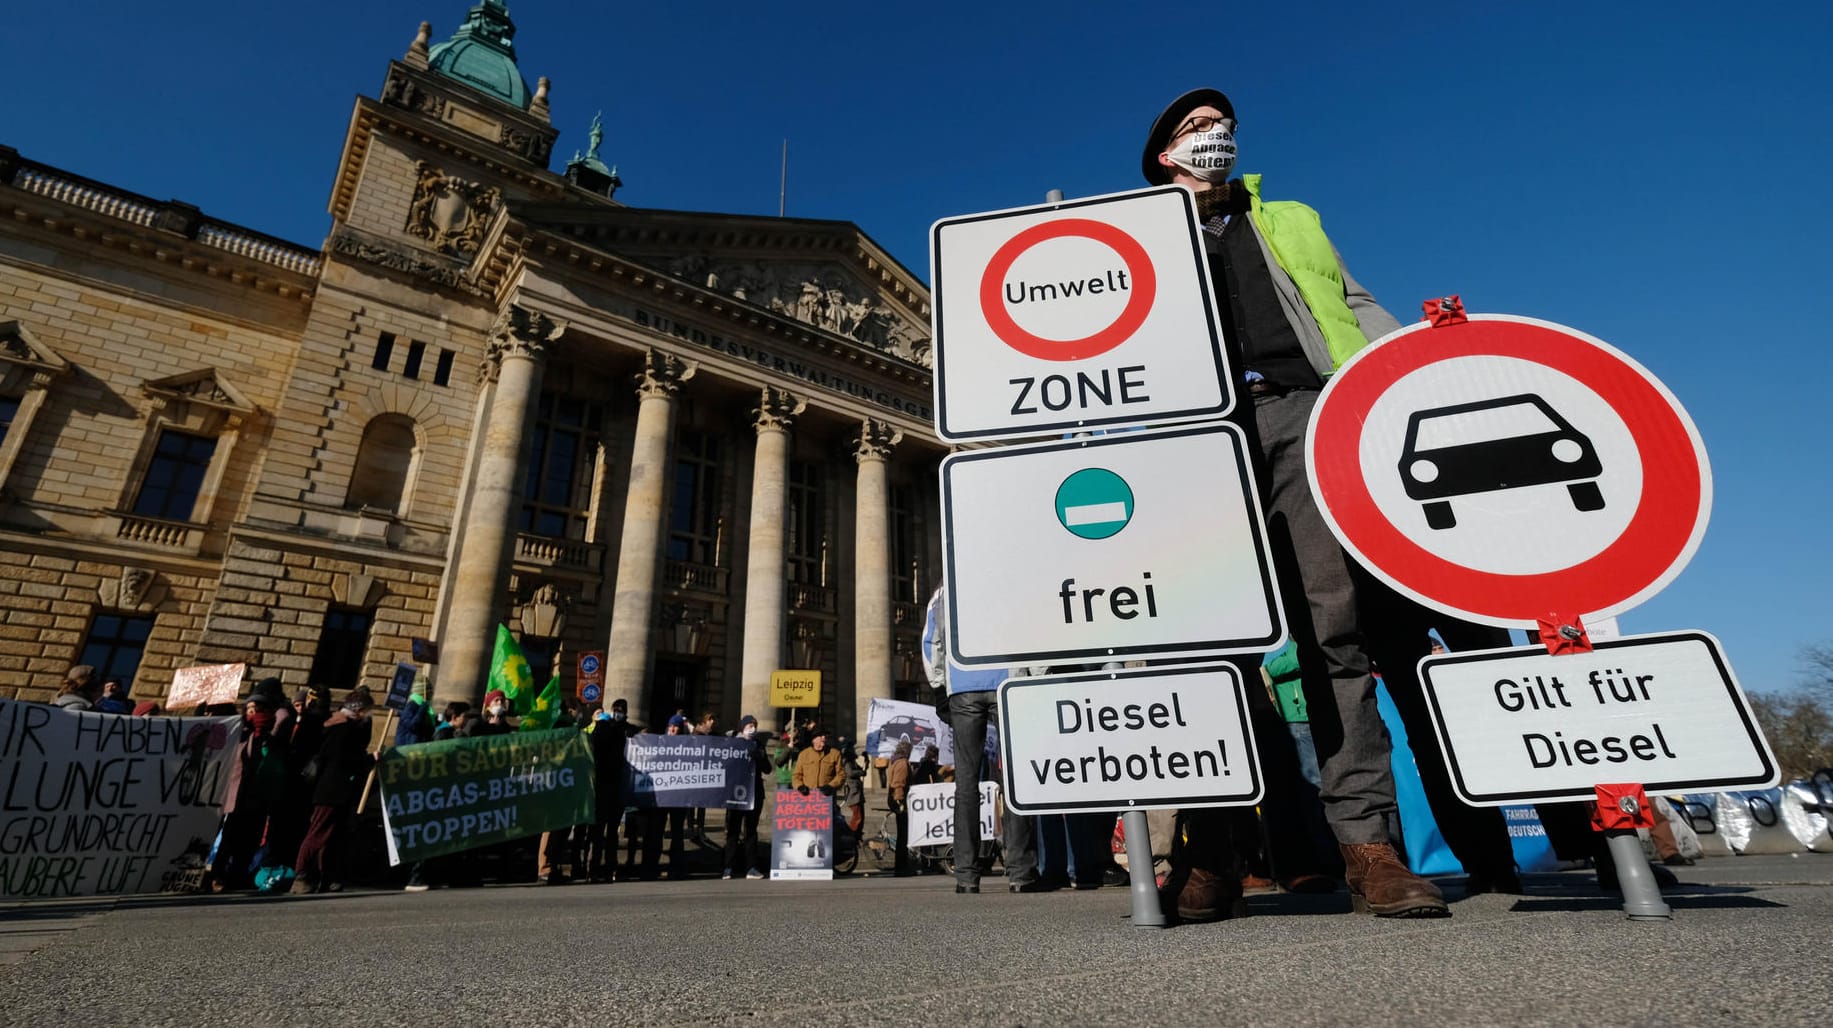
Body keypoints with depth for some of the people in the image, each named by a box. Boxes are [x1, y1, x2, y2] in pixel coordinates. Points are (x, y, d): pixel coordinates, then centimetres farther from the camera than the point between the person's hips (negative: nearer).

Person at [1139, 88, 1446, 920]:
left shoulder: (1290, 221, 34)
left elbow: (1353, 307, 25)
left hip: (1303, 413, 2)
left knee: (1334, 622, -9)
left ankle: (1367, 843, -6)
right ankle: (1210, 853, -5)